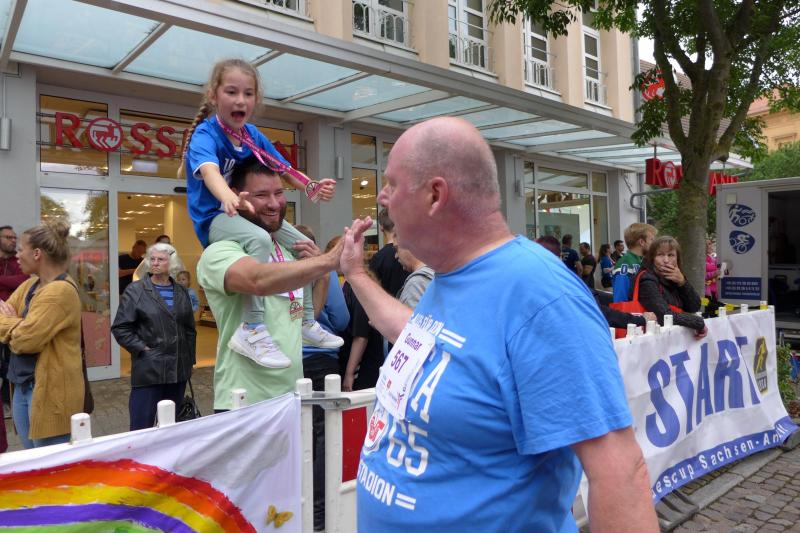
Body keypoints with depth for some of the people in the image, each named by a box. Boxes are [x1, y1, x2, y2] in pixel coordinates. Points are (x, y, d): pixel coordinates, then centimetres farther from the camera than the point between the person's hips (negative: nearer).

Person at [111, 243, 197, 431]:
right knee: (142, 425, -2)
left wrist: (190, 358, 12)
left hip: (179, 369, 4)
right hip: (149, 369, -4)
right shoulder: (135, 290, -3)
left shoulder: (181, 292, 10)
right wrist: (142, 348, -12)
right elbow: (120, 328, -6)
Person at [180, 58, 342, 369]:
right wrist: (229, 197, -64)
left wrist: (312, 187, -19)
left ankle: (306, 322, 16)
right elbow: (209, 170, -40)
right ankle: (252, 330, -37)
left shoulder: (253, 135, 2)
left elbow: (283, 169, 4)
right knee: (259, 239, -38)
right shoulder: (205, 134, -19)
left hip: (247, 212, 8)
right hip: (215, 217, -8)